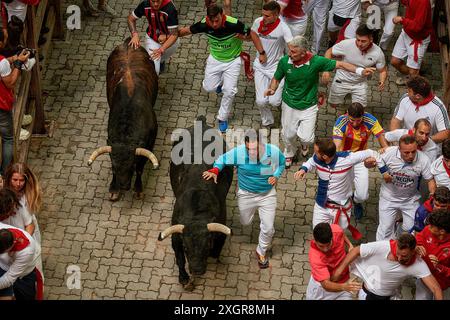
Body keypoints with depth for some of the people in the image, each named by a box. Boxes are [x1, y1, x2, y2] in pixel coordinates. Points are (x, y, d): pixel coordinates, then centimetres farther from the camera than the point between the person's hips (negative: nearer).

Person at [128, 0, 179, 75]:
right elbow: (131, 18, -9)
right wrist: (135, 34, -28)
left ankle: (161, 61, 58)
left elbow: (174, 35, -36)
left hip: (170, 40, -1)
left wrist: (161, 50, -49)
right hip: (152, 38, 1)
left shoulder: (170, 9, -35)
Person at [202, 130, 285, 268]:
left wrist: (276, 176, -19)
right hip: (246, 194, 0)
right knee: (245, 222, 23)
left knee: (268, 228, 6)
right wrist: (214, 171, -29)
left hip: (267, 194, 0)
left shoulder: (273, 152, -24)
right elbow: (222, 159, -11)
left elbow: (282, 163, -2)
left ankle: (261, 252, 36)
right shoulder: (238, 152, -27)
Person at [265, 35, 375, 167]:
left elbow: (340, 64, -18)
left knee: (306, 138, -6)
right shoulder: (284, 61, -19)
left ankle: (304, 143, 36)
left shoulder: (316, 61, -25)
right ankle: (289, 153, 53)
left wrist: (360, 71, -29)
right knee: (288, 135, 15)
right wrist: (272, 89, -22)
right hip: (289, 105, 2)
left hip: (308, 106, -2)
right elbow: (276, 78, -1)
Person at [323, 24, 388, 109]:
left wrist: (382, 81, -30)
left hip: (360, 83, 0)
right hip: (342, 80, 0)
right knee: (334, 105, 13)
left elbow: (383, 71, -8)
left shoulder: (378, 53, -25)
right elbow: (329, 52, -13)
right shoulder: (346, 44, -29)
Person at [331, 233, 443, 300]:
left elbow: (436, 289, -26)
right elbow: (357, 250, -17)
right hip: (367, 293, -2)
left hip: (388, 296, 2)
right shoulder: (383, 247, -30)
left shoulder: (418, 265, -25)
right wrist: (340, 269, -16)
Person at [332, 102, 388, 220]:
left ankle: (356, 202, 36)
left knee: (363, 196, -4)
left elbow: (383, 142, -20)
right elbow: (337, 147, -34)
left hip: (360, 158, 1)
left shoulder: (370, 121, -22)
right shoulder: (341, 122, -26)